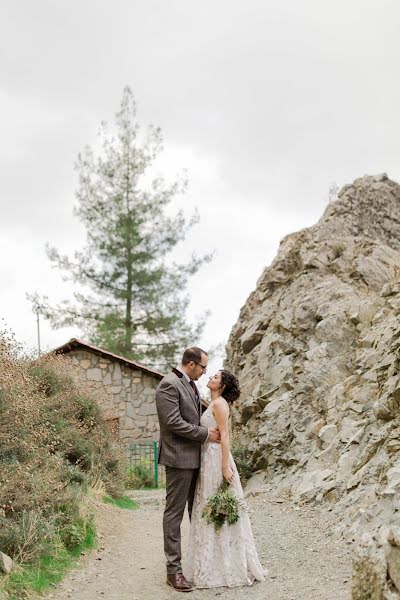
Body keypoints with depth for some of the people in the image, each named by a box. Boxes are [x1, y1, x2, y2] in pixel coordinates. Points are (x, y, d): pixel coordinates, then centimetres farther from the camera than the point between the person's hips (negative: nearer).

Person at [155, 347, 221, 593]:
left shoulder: (191, 384, 13)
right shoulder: (169, 384, -15)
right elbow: (173, 422, -21)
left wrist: (209, 431, 8)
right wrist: (205, 434, -16)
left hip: (196, 457, 9)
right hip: (179, 457, -9)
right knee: (175, 512, -2)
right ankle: (174, 570, 3)